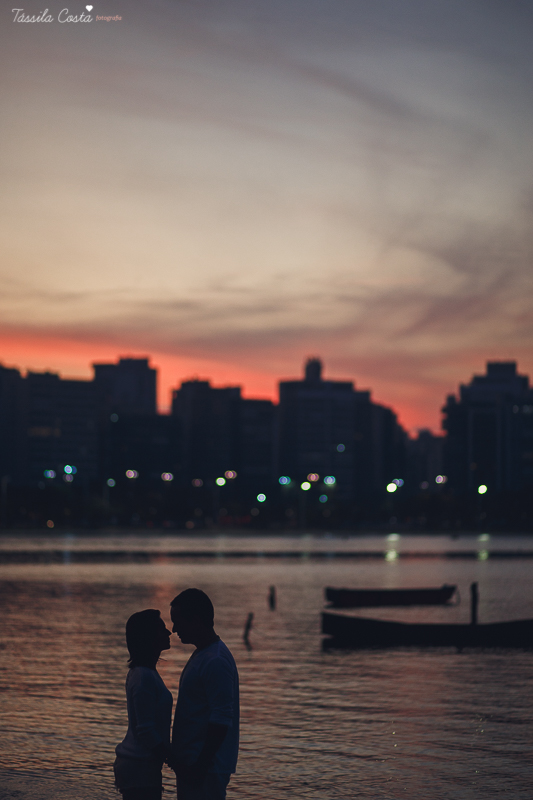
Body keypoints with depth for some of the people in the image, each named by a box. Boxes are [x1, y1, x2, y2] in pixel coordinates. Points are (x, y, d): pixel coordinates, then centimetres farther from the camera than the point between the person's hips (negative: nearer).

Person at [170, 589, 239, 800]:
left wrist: (200, 765, -23)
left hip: (206, 769, -10)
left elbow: (221, 720, -23)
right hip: (190, 763, 10)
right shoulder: (202, 655, 14)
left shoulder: (216, 662, -19)